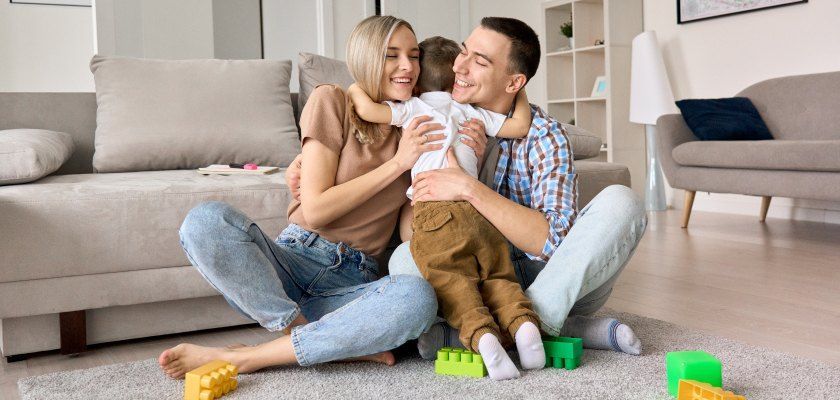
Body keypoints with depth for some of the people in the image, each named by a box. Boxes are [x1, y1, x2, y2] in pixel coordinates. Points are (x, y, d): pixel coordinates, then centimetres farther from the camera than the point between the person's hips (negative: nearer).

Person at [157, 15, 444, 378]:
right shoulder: (332, 102, 0)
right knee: (206, 220, -31)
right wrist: (397, 163, -11)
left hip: (351, 282, 3)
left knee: (418, 298, -33)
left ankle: (238, 358, -23)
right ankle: (332, 341, -22)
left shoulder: (414, 130, 12)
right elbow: (315, 209, -8)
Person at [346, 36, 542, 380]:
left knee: (455, 286, -7)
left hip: (434, 213, -3)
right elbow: (519, 126, 20)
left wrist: (355, 90, 24)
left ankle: (482, 335, -31)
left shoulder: (413, 108, 14)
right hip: (477, 212, 4)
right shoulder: (470, 112, 22)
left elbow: (368, 110, 2)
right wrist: (520, 94, 38)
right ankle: (523, 322, -13)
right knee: (498, 278, 12)